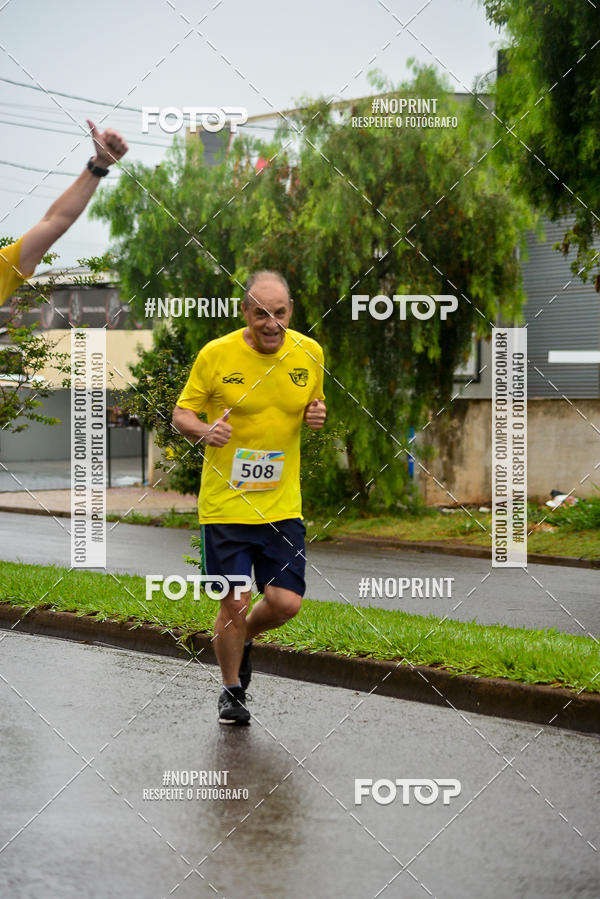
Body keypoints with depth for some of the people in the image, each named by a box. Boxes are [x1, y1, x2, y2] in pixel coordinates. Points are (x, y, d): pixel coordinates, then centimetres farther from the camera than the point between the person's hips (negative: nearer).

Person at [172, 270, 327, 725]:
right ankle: (232, 691, 25)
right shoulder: (215, 354, -8)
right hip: (225, 503, -3)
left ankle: (244, 640, 33)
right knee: (235, 602, -1)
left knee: (285, 602, -3)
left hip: (283, 504, 3)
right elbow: (181, 414, 1)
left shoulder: (309, 353, 2)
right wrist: (204, 430, -21)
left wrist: (316, 415, -6)